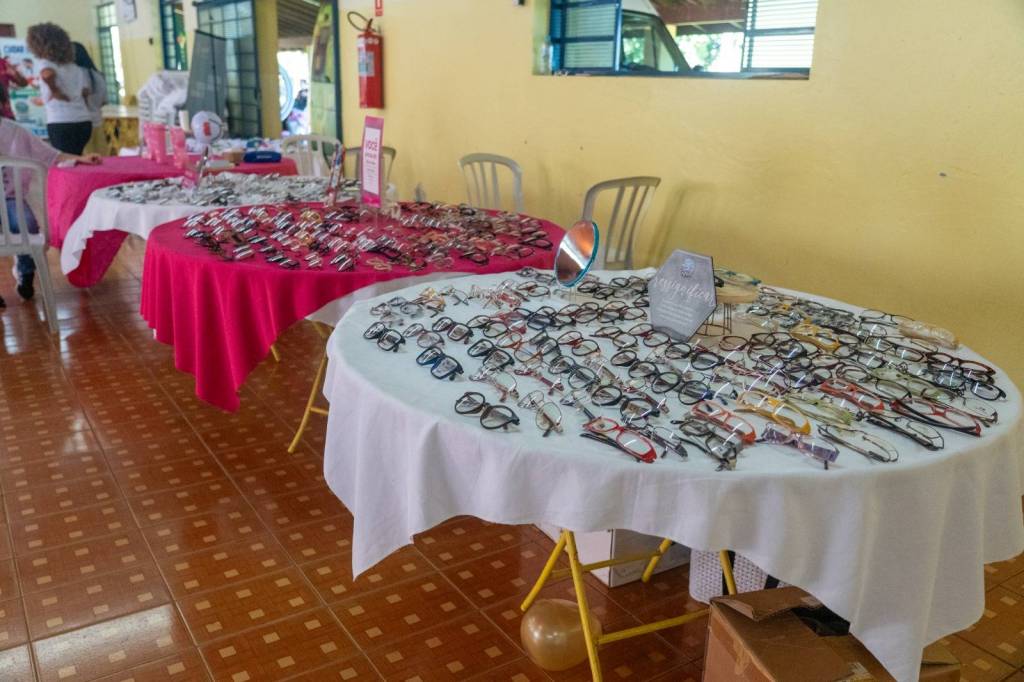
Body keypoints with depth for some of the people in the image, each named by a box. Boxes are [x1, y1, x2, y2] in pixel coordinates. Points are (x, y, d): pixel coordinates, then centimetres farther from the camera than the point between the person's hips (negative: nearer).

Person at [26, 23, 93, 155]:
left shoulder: (44, 63, -2)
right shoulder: (75, 66, 17)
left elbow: (48, 74, -24)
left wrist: (55, 91, -10)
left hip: (61, 123, -6)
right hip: (84, 121, 6)